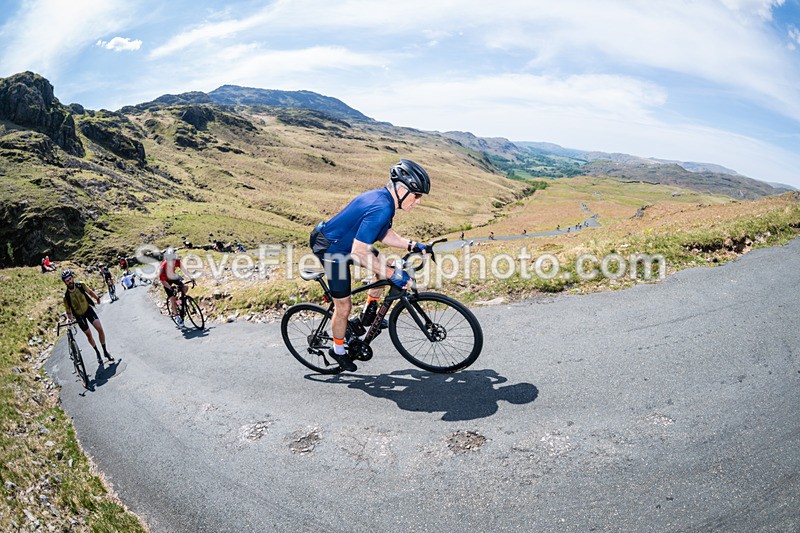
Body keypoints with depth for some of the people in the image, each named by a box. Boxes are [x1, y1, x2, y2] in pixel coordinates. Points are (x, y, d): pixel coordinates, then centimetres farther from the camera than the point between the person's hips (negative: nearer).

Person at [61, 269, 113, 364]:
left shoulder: (80, 285, -20)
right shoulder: (66, 296, -23)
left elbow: (90, 291, 2)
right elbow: (68, 312, -13)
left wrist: (96, 297, -8)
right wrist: (69, 318, -29)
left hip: (88, 309, 1)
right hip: (79, 315, -1)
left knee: (100, 329, -13)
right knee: (88, 334, 7)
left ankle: (105, 351, 2)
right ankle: (97, 353, 28)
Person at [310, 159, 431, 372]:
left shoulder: (383, 197, -3)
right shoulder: (380, 209, -32)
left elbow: (385, 234, 10)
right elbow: (359, 253, -33)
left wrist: (412, 245, -2)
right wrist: (392, 275, -26)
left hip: (344, 241, 9)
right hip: (330, 250, -9)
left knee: (385, 267, 7)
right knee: (344, 306, 2)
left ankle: (369, 311, 24)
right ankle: (338, 350, 26)